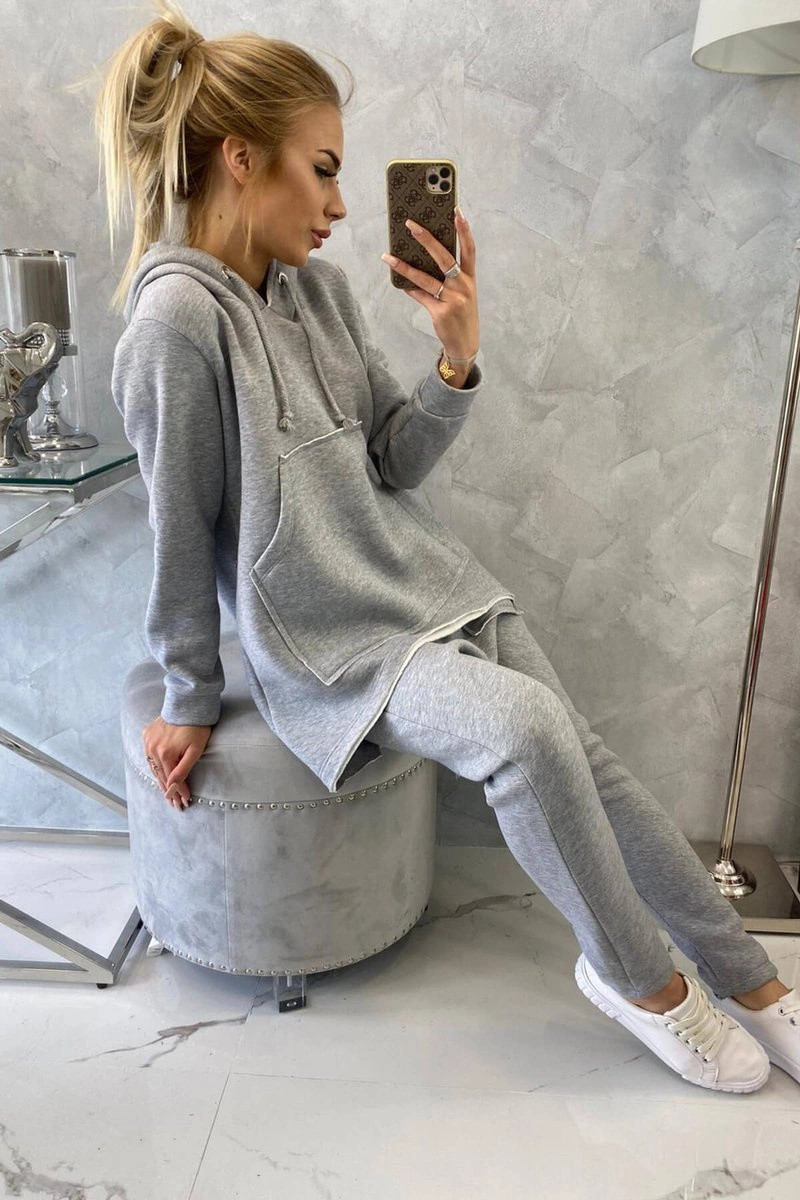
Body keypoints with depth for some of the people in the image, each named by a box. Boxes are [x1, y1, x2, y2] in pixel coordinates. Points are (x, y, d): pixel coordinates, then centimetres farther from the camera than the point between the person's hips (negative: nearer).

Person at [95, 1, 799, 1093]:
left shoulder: (321, 284, 5)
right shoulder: (178, 323, -16)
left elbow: (397, 464, 6)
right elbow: (182, 531, -12)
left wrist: (458, 360, -10)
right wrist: (191, 700, -4)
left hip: (423, 580, 7)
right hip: (322, 636, -6)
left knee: (585, 757, -1)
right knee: (524, 730, -27)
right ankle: (638, 978, 2)